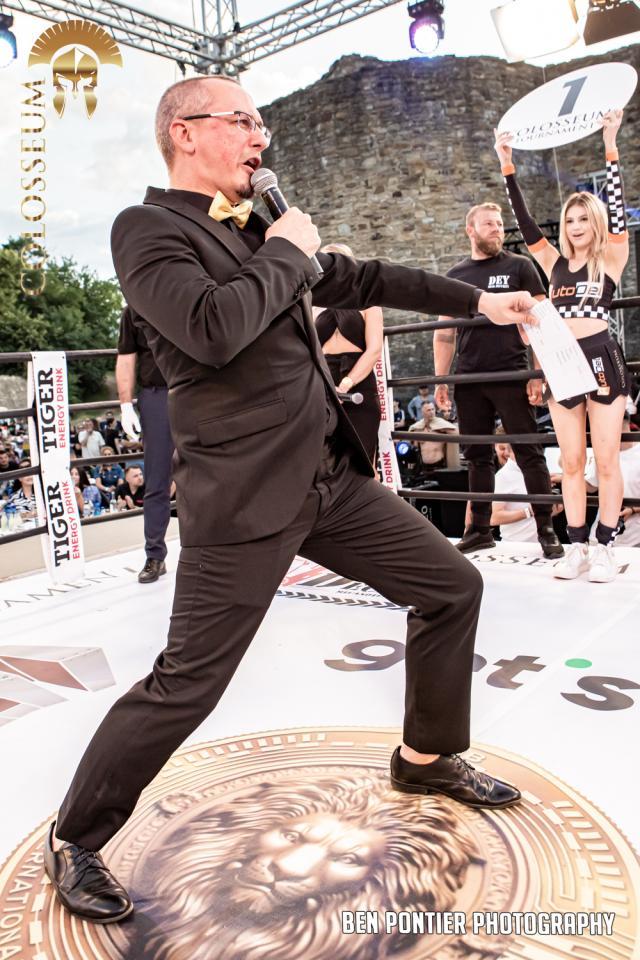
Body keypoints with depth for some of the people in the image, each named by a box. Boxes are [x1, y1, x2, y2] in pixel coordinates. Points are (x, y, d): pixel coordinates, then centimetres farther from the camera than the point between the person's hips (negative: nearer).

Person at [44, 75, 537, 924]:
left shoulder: (255, 231, 15)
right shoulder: (147, 227, -7)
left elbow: (357, 279, 24)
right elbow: (213, 329, -26)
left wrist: (479, 301, 24)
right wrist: (287, 252, -10)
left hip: (333, 477, 8)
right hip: (245, 499, -8)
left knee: (453, 587, 13)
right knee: (186, 684, -3)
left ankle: (427, 758, 34)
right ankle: (74, 841, 23)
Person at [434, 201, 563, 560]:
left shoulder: (520, 266, 5)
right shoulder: (456, 275, 14)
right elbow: (445, 332, 16)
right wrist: (440, 379, 9)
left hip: (511, 376, -3)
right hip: (468, 380, 3)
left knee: (530, 454, -3)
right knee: (477, 456, 8)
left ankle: (547, 529, 5)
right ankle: (480, 529, 16)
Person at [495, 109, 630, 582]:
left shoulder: (611, 258, 4)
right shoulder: (555, 263, 13)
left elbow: (617, 214, -9)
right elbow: (526, 223, 7)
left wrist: (611, 150, -14)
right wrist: (508, 168, 2)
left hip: (602, 359, -4)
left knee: (606, 460, -1)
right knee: (572, 462, 6)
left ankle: (606, 548, 6)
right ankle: (578, 547, 13)